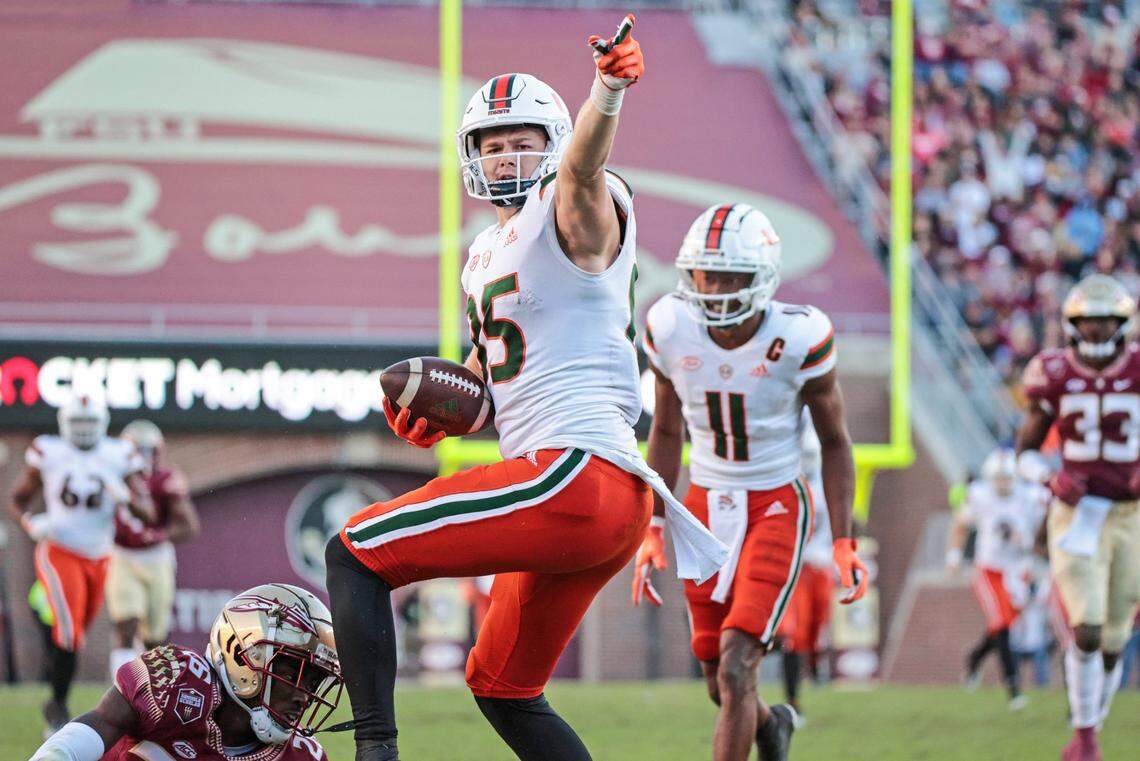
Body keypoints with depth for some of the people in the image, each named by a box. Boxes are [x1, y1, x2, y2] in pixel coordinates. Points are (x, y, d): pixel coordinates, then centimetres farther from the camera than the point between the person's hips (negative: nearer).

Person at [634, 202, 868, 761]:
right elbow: (666, 433, 7)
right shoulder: (671, 330, -10)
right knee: (719, 684, 10)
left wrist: (843, 543, -9)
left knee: (735, 671, -18)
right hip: (706, 505, 4)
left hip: (776, 506, -4)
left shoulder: (798, 338, -18)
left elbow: (834, 442, -4)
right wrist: (653, 531, 6)